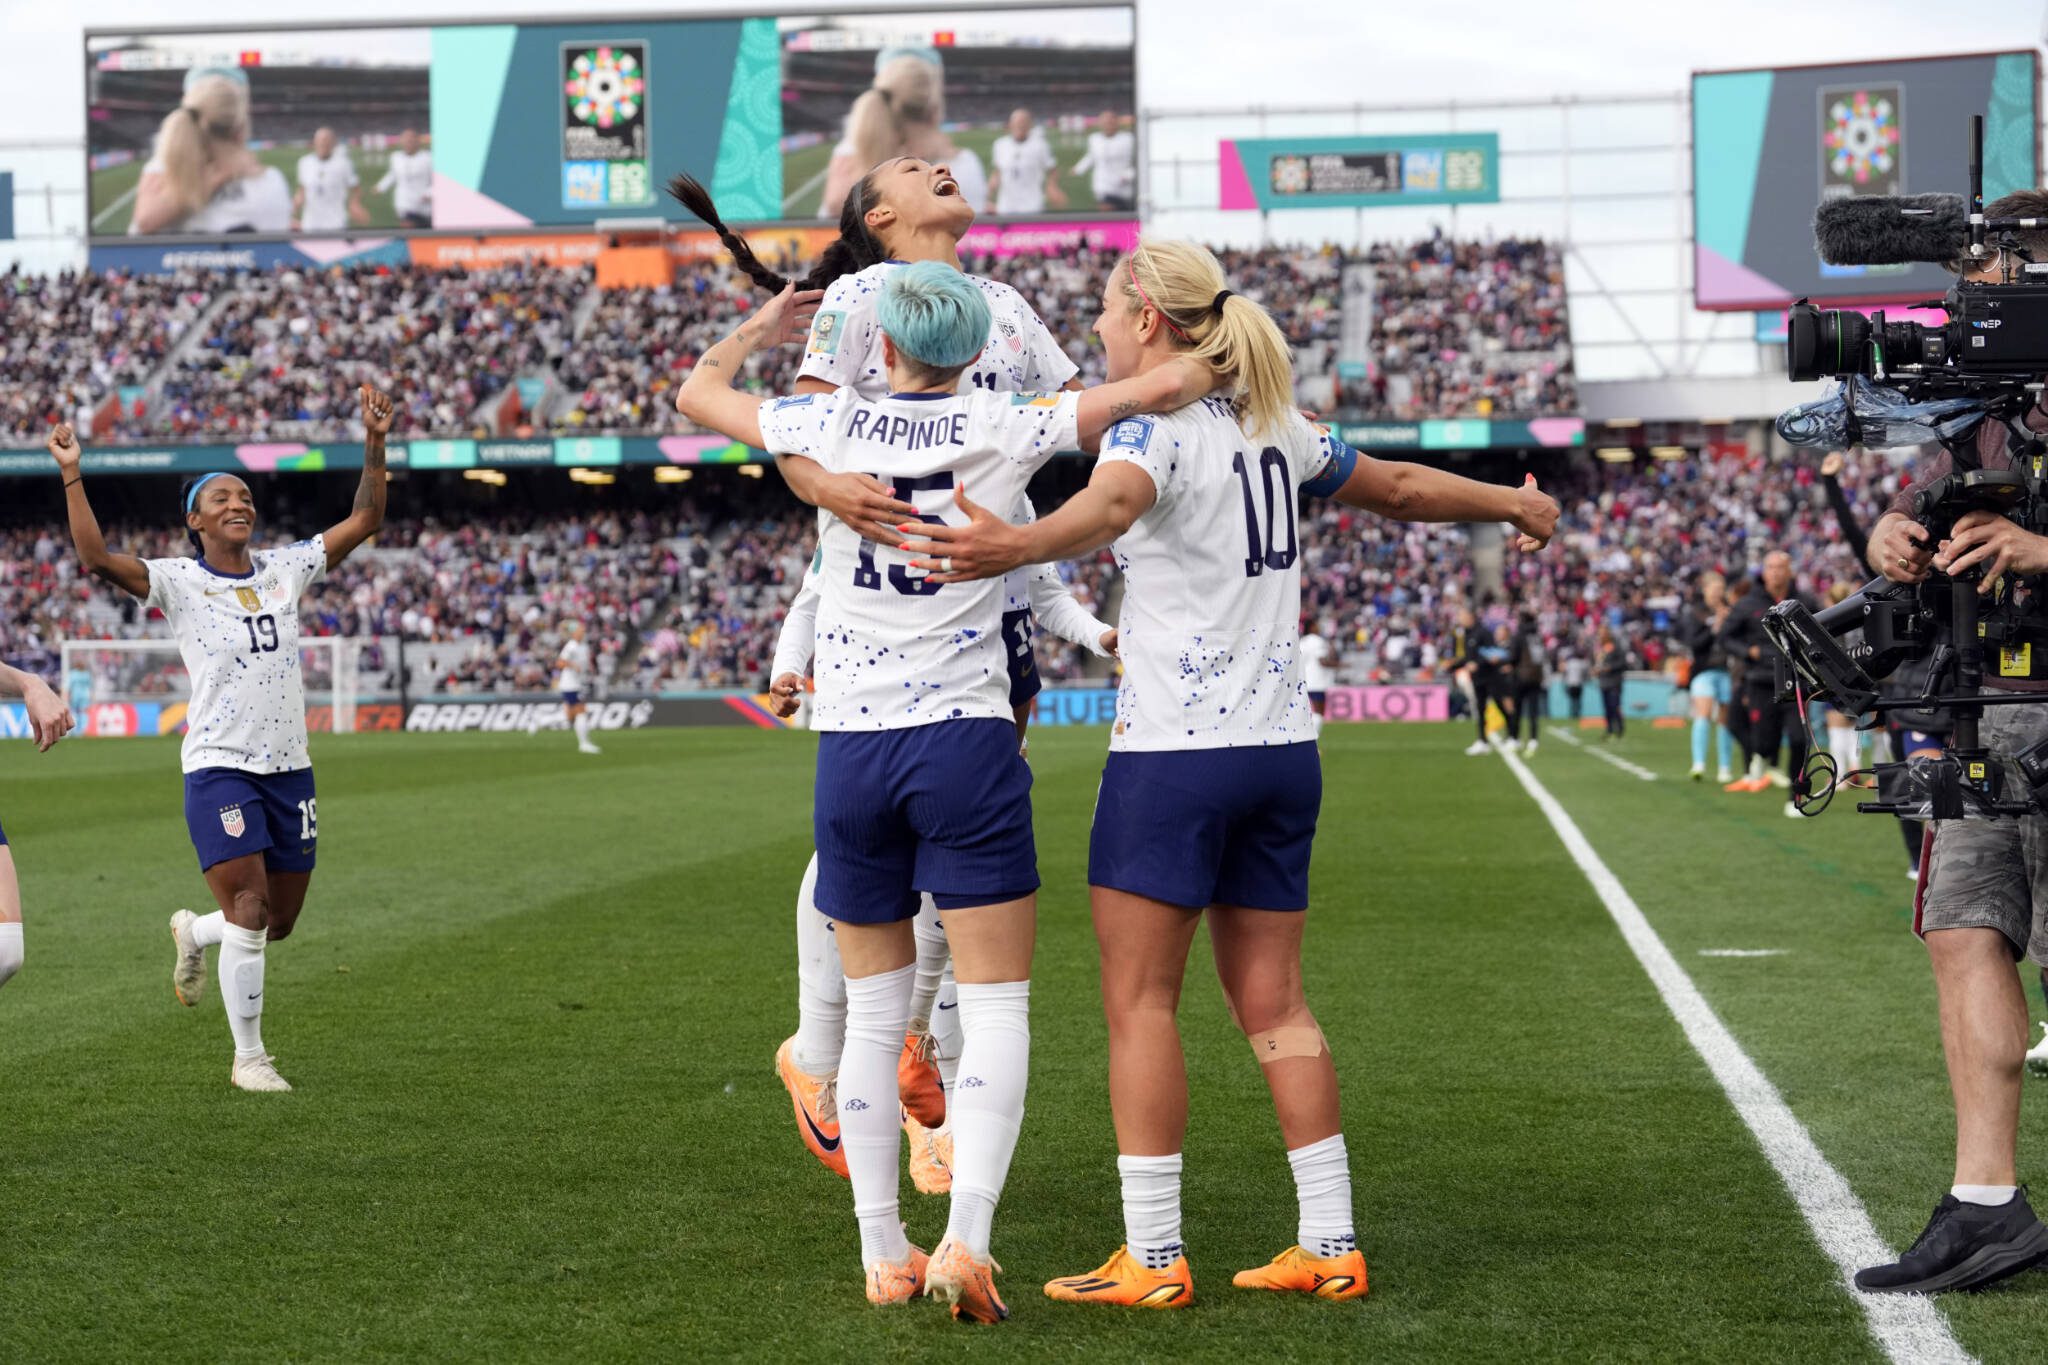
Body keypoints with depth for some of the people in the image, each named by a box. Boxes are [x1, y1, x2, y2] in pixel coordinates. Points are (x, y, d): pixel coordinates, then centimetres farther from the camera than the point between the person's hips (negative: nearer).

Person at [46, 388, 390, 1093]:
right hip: (220, 767, -5)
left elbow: (363, 522, 11)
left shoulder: (285, 569, 9)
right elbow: (97, 559, -17)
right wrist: (72, 476, -23)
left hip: (289, 769, 5)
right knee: (248, 912, -12)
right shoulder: (177, 582, -3)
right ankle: (248, 1058, 1)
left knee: (279, 922, 11)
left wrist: (375, 446, 2)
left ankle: (192, 931, 43)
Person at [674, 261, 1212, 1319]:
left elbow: (696, 394, 21)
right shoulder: (1004, 426, -2)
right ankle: (965, 1238, -14)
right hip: (965, 744, -3)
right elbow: (1166, 387, -6)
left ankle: (883, 1255, 14)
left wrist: (753, 334, 40)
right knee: (997, 1009, 1)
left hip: (848, 748, 3)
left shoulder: (829, 423, 3)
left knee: (874, 1014, 12)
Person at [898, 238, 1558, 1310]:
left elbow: (1112, 505, -34)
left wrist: (1011, 546, -54)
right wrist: (1515, 506, 43)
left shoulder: (1152, 422, -10)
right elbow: (1399, 488, 25)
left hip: (1174, 751, -7)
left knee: (1139, 1002, -1)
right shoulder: (1272, 425, 12)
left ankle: (1152, 1258, 0)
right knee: (1271, 1005, 12)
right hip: (1282, 746, 7)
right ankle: (1330, 1244, 11)